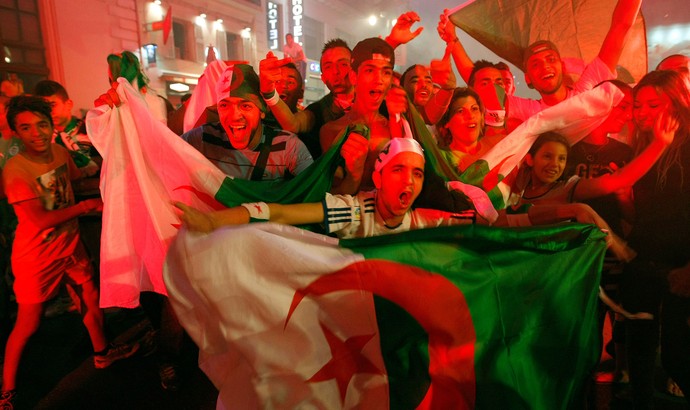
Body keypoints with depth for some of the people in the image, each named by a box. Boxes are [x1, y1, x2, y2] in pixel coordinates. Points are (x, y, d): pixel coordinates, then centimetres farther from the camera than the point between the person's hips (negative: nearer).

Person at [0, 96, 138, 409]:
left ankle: (102, 353, 40)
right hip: (37, 256, -6)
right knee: (27, 325, 8)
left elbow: (76, 183, 13)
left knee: (92, 298, 17)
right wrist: (88, 205, -22)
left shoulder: (61, 153, -4)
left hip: (70, 245, 6)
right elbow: (40, 220, -25)